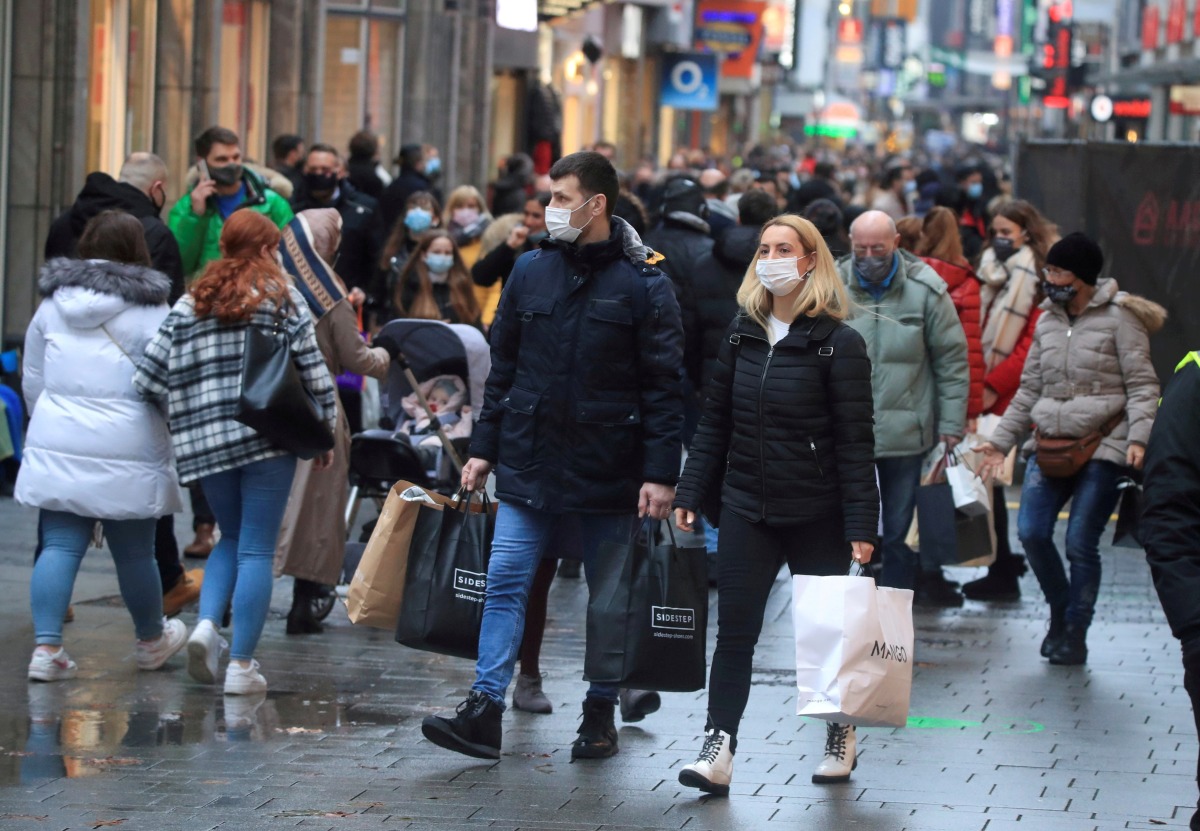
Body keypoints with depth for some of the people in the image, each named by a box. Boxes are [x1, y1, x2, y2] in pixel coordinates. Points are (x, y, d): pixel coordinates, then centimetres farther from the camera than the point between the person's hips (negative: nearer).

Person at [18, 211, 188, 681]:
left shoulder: (52, 306, 9)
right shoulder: (150, 311, -6)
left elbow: (32, 382, 16)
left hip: (56, 447, 4)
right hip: (127, 452, -4)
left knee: (60, 547, 2)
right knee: (134, 551, 9)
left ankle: (46, 646, -9)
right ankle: (151, 640, 28)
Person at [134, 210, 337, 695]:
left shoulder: (191, 303, 9)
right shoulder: (282, 297, 1)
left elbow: (151, 375, 3)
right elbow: (312, 368, -2)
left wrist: (185, 418, 18)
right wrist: (326, 431, 7)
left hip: (204, 439, 4)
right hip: (268, 436, -3)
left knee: (232, 538, 21)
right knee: (257, 550, 1)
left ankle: (207, 623, -3)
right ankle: (242, 665, -2)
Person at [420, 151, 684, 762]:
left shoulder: (642, 283, -6)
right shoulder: (531, 271, 6)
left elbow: (664, 385, -7)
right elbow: (503, 366, 12)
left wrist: (660, 473, -13)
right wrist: (484, 448, 8)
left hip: (608, 471, -3)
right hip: (528, 462, 3)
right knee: (505, 583, -5)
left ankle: (601, 713, 19)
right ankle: (485, 711, -7)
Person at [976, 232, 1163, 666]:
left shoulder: (1119, 317, -3)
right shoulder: (1048, 321, 15)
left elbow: (1142, 386, -6)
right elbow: (1030, 389, 20)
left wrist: (1138, 438, -19)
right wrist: (1000, 441, 15)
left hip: (1103, 447, -5)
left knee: (1081, 542, -7)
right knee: (1031, 532, -7)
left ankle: (1074, 634, 7)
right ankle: (1060, 610, 17)